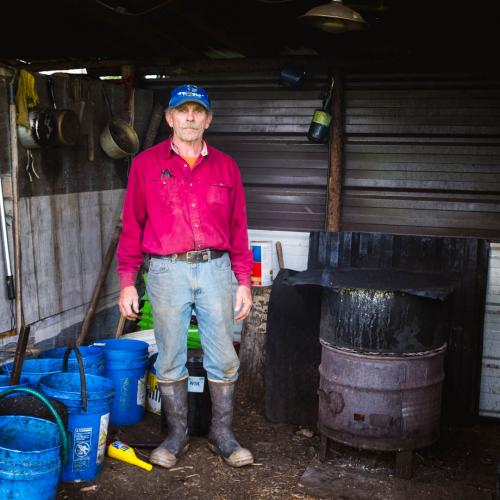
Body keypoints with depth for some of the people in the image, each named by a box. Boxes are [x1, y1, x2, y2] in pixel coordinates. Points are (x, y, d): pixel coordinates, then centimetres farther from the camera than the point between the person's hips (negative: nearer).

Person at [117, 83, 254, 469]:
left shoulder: (225, 167, 9)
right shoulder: (146, 164, 4)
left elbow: (238, 229, 9)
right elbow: (132, 226, 4)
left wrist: (244, 282, 6)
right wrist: (127, 282, 1)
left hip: (215, 268, 1)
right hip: (167, 271, -1)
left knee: (223, 359, 6)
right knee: (170, 360, 8)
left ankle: (222, 435, 22)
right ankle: (177, 434, 24)